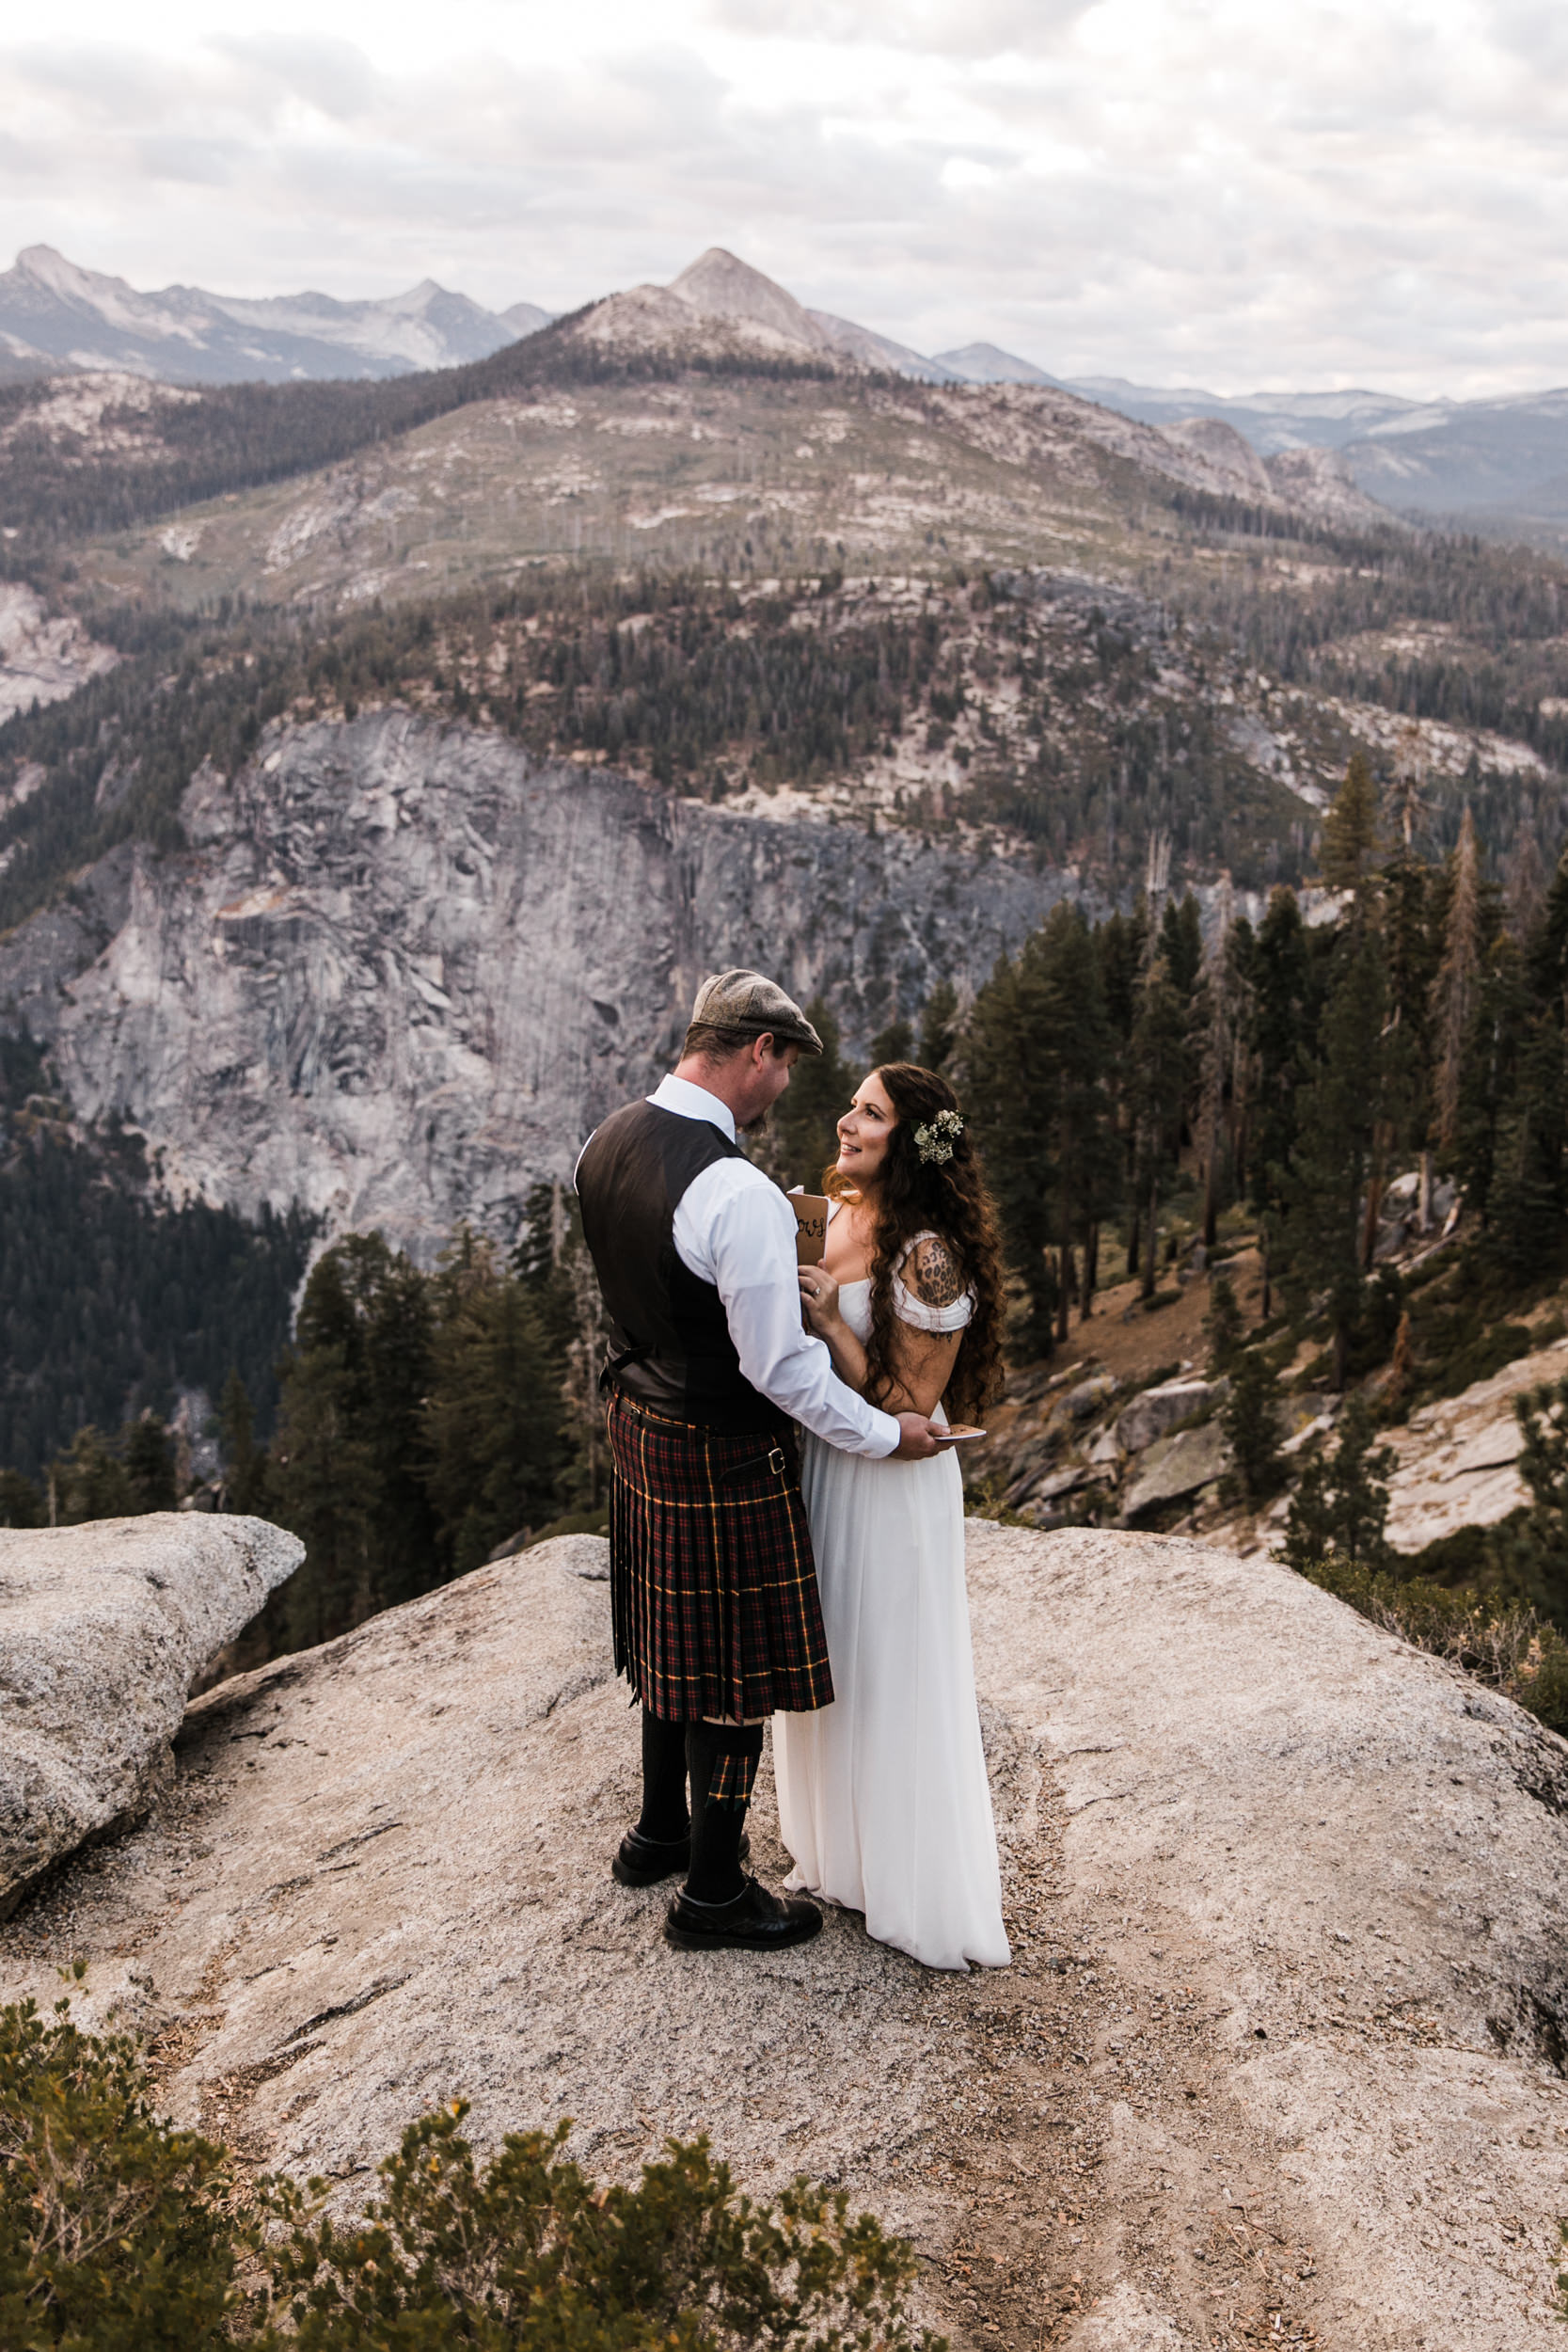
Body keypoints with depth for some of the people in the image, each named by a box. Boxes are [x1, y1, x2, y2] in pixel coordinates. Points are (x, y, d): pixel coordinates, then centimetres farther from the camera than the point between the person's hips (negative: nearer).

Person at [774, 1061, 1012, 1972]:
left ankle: (920, 1883, 24)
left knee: (892, 1679, 6)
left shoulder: (928, 1255, -23)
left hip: (890, 1488, -8)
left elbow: (908, 1404, -21)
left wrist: (829, 1321, -23)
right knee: (829, 1667, 21)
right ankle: (838, 1851, 41)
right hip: (820, 1468, 8)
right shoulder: (833, 1216, 1)